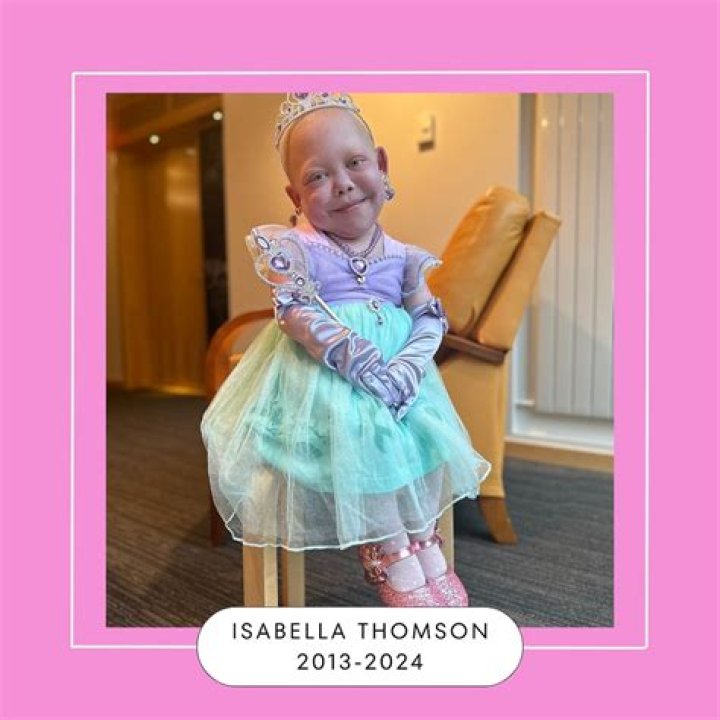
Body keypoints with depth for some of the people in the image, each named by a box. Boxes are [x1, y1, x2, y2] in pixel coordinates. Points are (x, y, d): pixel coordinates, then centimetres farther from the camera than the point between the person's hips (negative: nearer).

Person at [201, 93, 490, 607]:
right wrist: (369, 369, -25)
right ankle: (394, 562, -7)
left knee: (423, 431, -9)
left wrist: (405, 370, -19)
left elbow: (429, 319, 2)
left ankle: (425, 546, 11)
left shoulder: (399, 255, 5)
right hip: (320, 376, -5)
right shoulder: (294, 249, -8)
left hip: (393, 374, 6)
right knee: (360, 430, -26)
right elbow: (303, 321, -19)